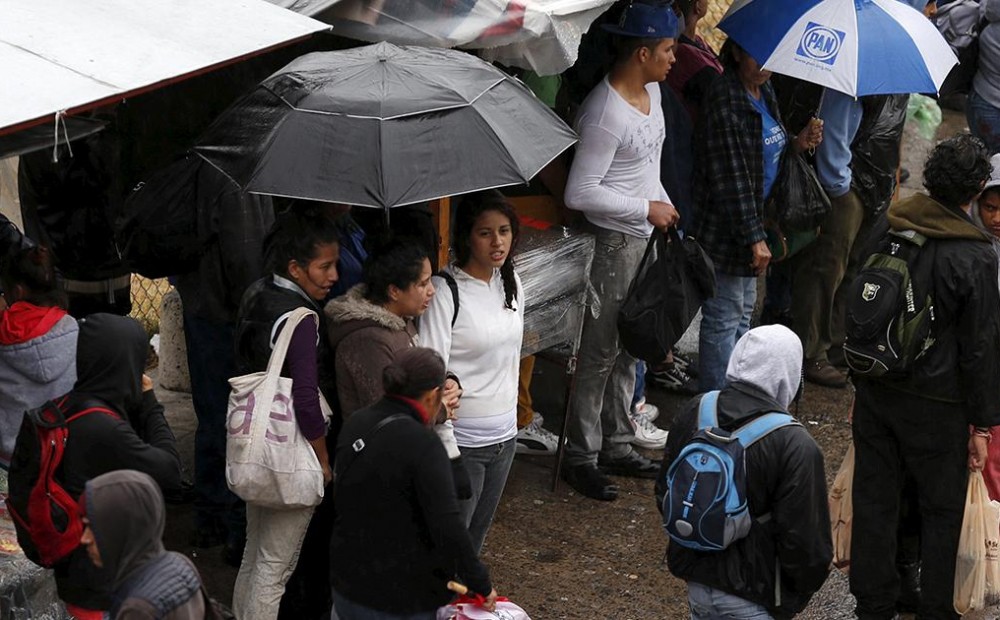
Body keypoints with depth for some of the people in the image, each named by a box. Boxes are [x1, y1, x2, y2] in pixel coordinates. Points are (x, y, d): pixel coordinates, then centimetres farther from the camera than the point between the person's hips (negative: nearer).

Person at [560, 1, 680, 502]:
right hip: (613, 241, -9)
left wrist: (665, 206, 12)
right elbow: (580, 193, -24)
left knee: (628, 348, 17)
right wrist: (646, 209, -19)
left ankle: (617, 446, 29)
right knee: (599, 353, -1)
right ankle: (581, 458, 8)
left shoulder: (651, 91, 5)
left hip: (645, 236, 9)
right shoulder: (605, 113, -24)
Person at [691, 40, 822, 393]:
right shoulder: (725, 99, -22)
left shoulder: (764, 91, 6)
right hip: (725, 229, -10)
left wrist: (796, 144, -2)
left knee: (743, 310, 20)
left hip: (752, 221, 10)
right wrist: (753, 237, -23)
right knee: (723, 317, 0)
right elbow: (730, 175, -24)